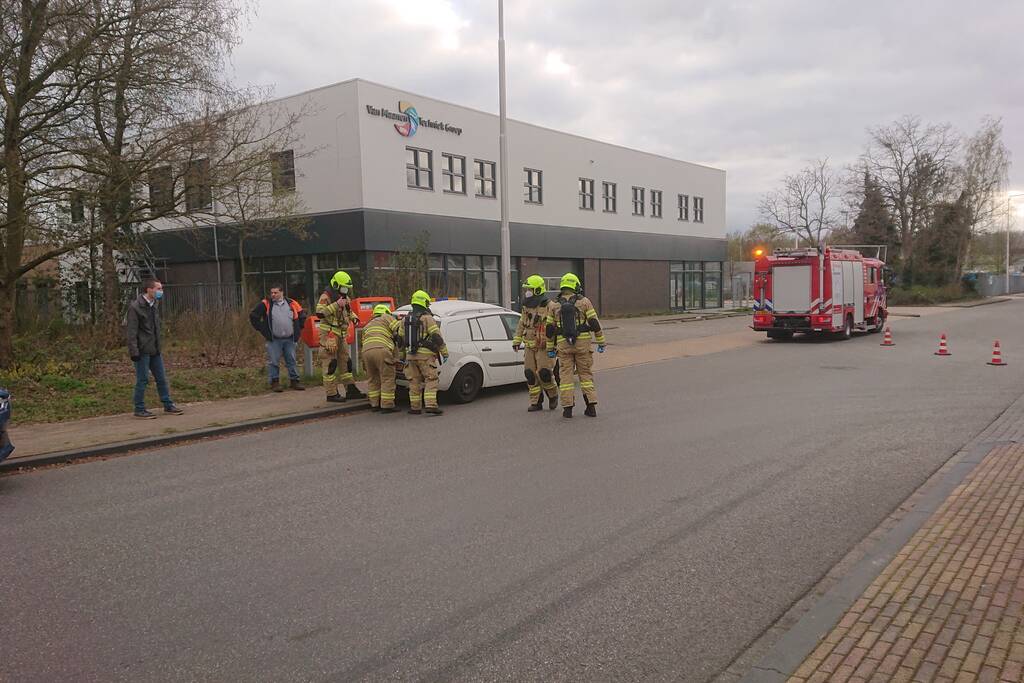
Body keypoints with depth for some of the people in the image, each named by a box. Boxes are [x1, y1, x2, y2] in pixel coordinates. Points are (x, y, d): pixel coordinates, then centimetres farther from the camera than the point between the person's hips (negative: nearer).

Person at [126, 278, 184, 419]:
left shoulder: (153, 305, 12)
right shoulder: (135, 307, -12)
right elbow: (131, 332, -15)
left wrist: (158, 346, 15)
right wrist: (134, 351, -18)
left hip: (155, 350, 8)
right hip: (142, 351, -8)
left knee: (162, 378, 11)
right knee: (142, 380, 0)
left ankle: (168, 405, 19)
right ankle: (139, 409, 9)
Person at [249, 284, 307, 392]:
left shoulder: (292, 304, 6)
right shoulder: (266, 304, 0)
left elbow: (302, 316, 17)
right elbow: (253, 316, 4)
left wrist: (298, 330, 10)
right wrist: (262, 330, 0)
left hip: (290, 339, 2)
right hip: (274, 340, -2)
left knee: (292, 361, 7)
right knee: (273, 362, 0)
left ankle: (295, 381, 15)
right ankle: (275, 382, 9)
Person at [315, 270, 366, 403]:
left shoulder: (345, 297, 16)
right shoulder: (326, 296, -11)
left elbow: (349, 311, 31)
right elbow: (319, 313, -23)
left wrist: (353, 317, 10)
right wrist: (336, 305, -26)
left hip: (341, 334, 9)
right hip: (329, 334, -9)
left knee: (345, 362, 12)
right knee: (330, 364, -7)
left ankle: (351, 390, 19)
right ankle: (332, 394, -4)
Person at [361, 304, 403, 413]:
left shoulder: (367, 326, 38)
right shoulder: (386, 318, 20)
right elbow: (399, 329, 5)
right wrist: (399, 340, 21)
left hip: (366, 351, 6)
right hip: (381, 350, -6)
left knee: (373, 380, 18)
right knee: (387, 379, -1)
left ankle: (374, 405, 22)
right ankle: (387, 406, -2)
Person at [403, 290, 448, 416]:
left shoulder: (406, 319, 12)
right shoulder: (427, 318, -7)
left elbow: (401, 336, 17)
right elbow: (436, 336, -12)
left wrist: (404, 353, 29)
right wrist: (445, 352, -7)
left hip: (410, 355, 6)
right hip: (425, 355, -6)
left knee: (414, 382, 11)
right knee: (431, 380, -4)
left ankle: (415, 407, 12)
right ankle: (431, 406, -15)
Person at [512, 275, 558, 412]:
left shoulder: (549, 307, -10)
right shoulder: (526, 307, 13)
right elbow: (521, 325, 22)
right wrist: (516, 340, 16)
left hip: (544, 347, -7)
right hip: (530, 347, 7)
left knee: (544, 373, -10)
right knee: (530, 374, 4)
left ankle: (553, 395, 16)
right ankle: (536, 402, 12)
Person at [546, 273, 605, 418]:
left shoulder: (554, 305, 4)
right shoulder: (584, 302, -1)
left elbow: (550, 329, 6)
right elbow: (595, 323, -3)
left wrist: (550, 348, 13)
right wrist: (601, 342, 3)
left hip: (563, 344, 1)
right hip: (583, 343, -1)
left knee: (566, 375, 6)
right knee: (586, 374, 8)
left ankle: (567, 408, 2)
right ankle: (591, 406, 4)